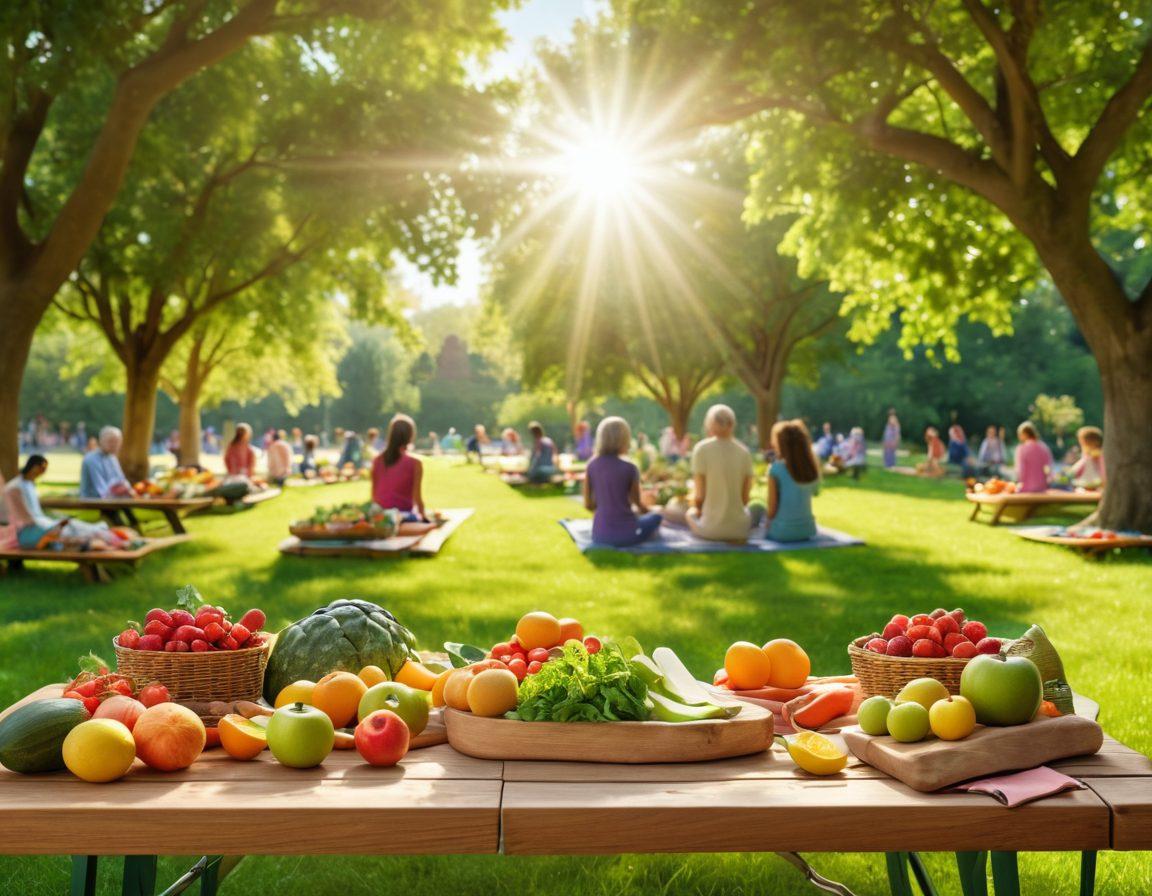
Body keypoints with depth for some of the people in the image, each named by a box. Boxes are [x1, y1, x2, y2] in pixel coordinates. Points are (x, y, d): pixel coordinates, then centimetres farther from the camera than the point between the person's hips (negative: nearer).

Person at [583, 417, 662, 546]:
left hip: (599, 534, 4)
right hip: (625, 534, -4)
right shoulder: (629, 468, -10)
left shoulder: (592, 465, 0)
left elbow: (588, 504, 4)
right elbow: (637, 502, 5)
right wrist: (645, 510, 29)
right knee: (656, 517, 27)